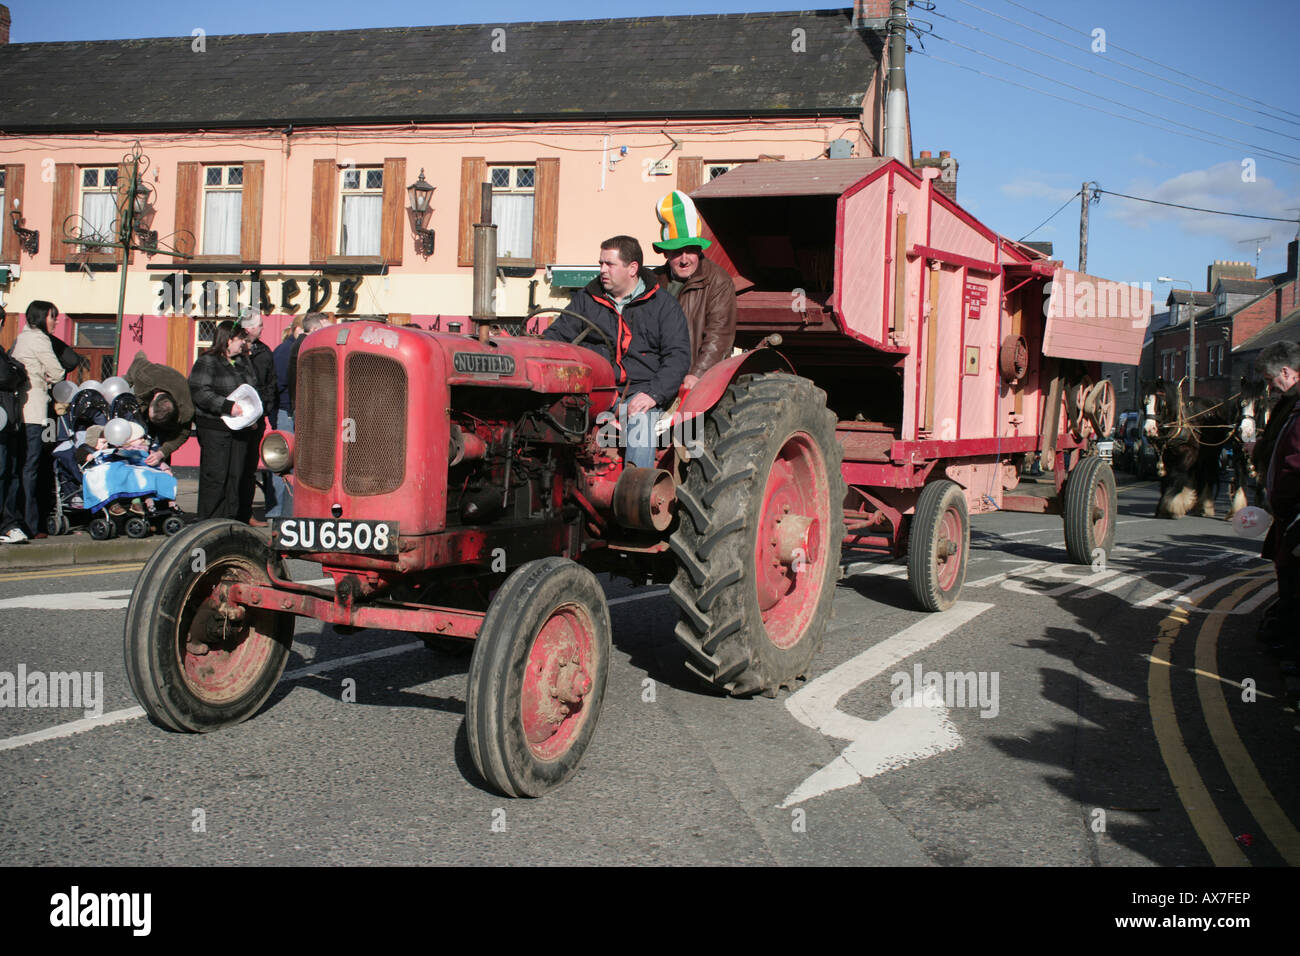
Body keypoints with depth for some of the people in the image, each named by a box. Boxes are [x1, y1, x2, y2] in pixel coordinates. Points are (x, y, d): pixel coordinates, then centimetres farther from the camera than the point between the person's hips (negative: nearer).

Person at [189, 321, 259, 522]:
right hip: (214, 428, -7)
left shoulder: (243, 362, 17)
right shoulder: (206, 362, -6)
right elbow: (200, 393, -16)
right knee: (215, 476, -6)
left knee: (236, 475, 7)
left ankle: (230, 518, 15)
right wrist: (227, 406, -23)